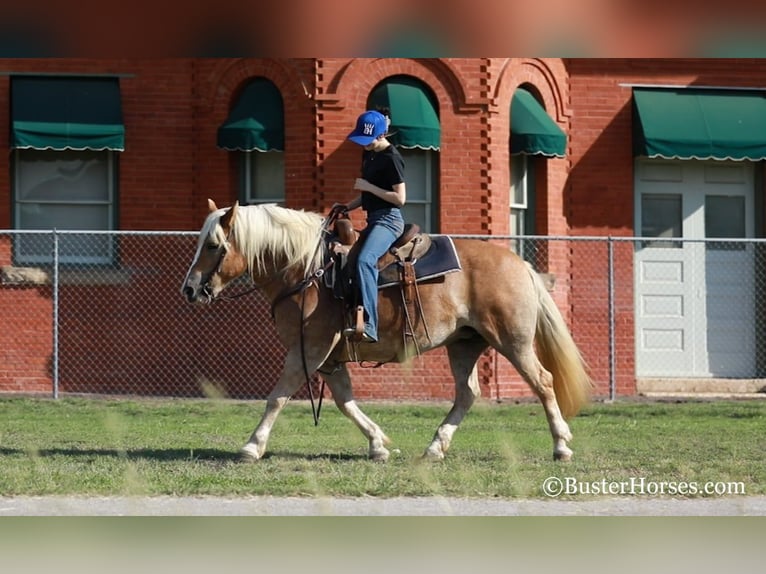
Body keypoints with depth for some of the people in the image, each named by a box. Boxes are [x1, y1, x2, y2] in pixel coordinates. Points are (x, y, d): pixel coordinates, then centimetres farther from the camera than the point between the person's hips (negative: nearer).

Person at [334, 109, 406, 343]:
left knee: (365, 260, -33)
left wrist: (368, 187, -17)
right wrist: (347, 207, 10)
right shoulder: (368, 155, 15)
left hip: (388, 219, -11)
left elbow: (400, 198, -16)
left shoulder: (391, 158, -12)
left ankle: (369, 326, -44)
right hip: (373, 220, 11)